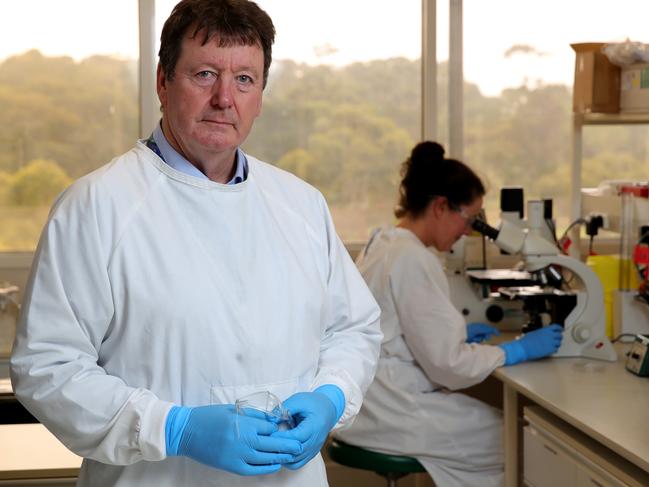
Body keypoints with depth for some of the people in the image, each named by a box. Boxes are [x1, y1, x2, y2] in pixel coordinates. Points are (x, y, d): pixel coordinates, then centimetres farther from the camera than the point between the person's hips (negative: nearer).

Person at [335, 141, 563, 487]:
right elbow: (449, 363, -20)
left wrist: (458, 331, 14)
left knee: (496, 419, 10)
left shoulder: (384, 243, 9)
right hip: (385, 411, -9)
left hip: (367, 399, 9)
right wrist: (520, 350, -9)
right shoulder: (413, 260, -20)